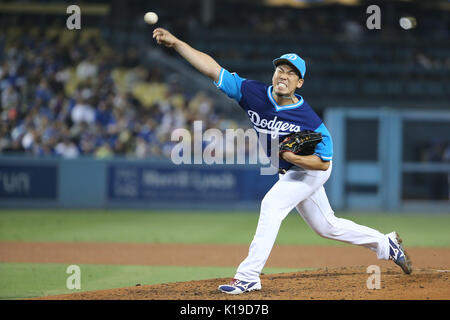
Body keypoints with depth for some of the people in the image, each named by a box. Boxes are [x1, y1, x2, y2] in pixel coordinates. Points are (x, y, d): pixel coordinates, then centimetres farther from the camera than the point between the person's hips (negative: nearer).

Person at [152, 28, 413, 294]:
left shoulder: (309, 120, -31)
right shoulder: (253, 93, -19)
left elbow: (324, 162, -24)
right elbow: (212, 69, -23)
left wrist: (292, 156, -37)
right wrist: (176, 42, -31)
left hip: (312, 170, -6)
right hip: (289, 172, 6)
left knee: (272, 203, -25)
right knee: (326, 227, 17)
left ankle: (249, 277, -26)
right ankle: (385, 244, 37)